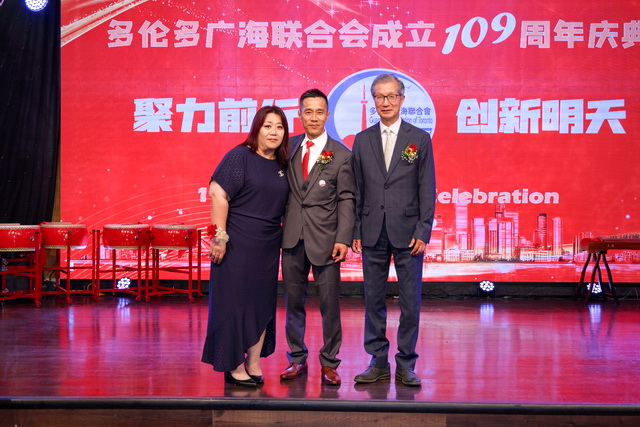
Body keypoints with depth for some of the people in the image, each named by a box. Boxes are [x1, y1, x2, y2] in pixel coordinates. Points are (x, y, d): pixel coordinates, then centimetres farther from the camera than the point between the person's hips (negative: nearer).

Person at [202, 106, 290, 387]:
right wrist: (219, 236, -18)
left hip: (268, 247, 6)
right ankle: (234, 367, 10)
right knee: (234, 302, 0)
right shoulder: (240, 157, -8)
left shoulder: (282, 165, 10)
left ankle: (253, 365, 20)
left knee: (262, 303, 9)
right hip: (237, 244, -6)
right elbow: (218, 194, -14)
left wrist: (281, 236, 10)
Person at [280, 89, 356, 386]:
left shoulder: (341, 155, -1)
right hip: (293, 237, 3)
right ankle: (297, 359, 24)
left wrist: (343, 239, -13)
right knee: (293, 301, 10)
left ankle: (329, 364, 14)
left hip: (325, 239, -3)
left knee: (330, 303, 1)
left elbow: (346, 200, -3)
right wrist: (277, 224, 1)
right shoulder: (289, 147, 9)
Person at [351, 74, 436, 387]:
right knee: (373, 300, 7)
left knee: (410, 301, 2)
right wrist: (355, 231, 2)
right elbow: (357, 189, 9)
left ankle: (406, 364, 13)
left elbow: (427, 189, 0)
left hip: (408, 233, -2)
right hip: (373, 233, 2)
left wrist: (423, 231, -7)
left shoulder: (420, 139, 3)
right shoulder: (363, 140, 9)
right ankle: (378, 363, 17)